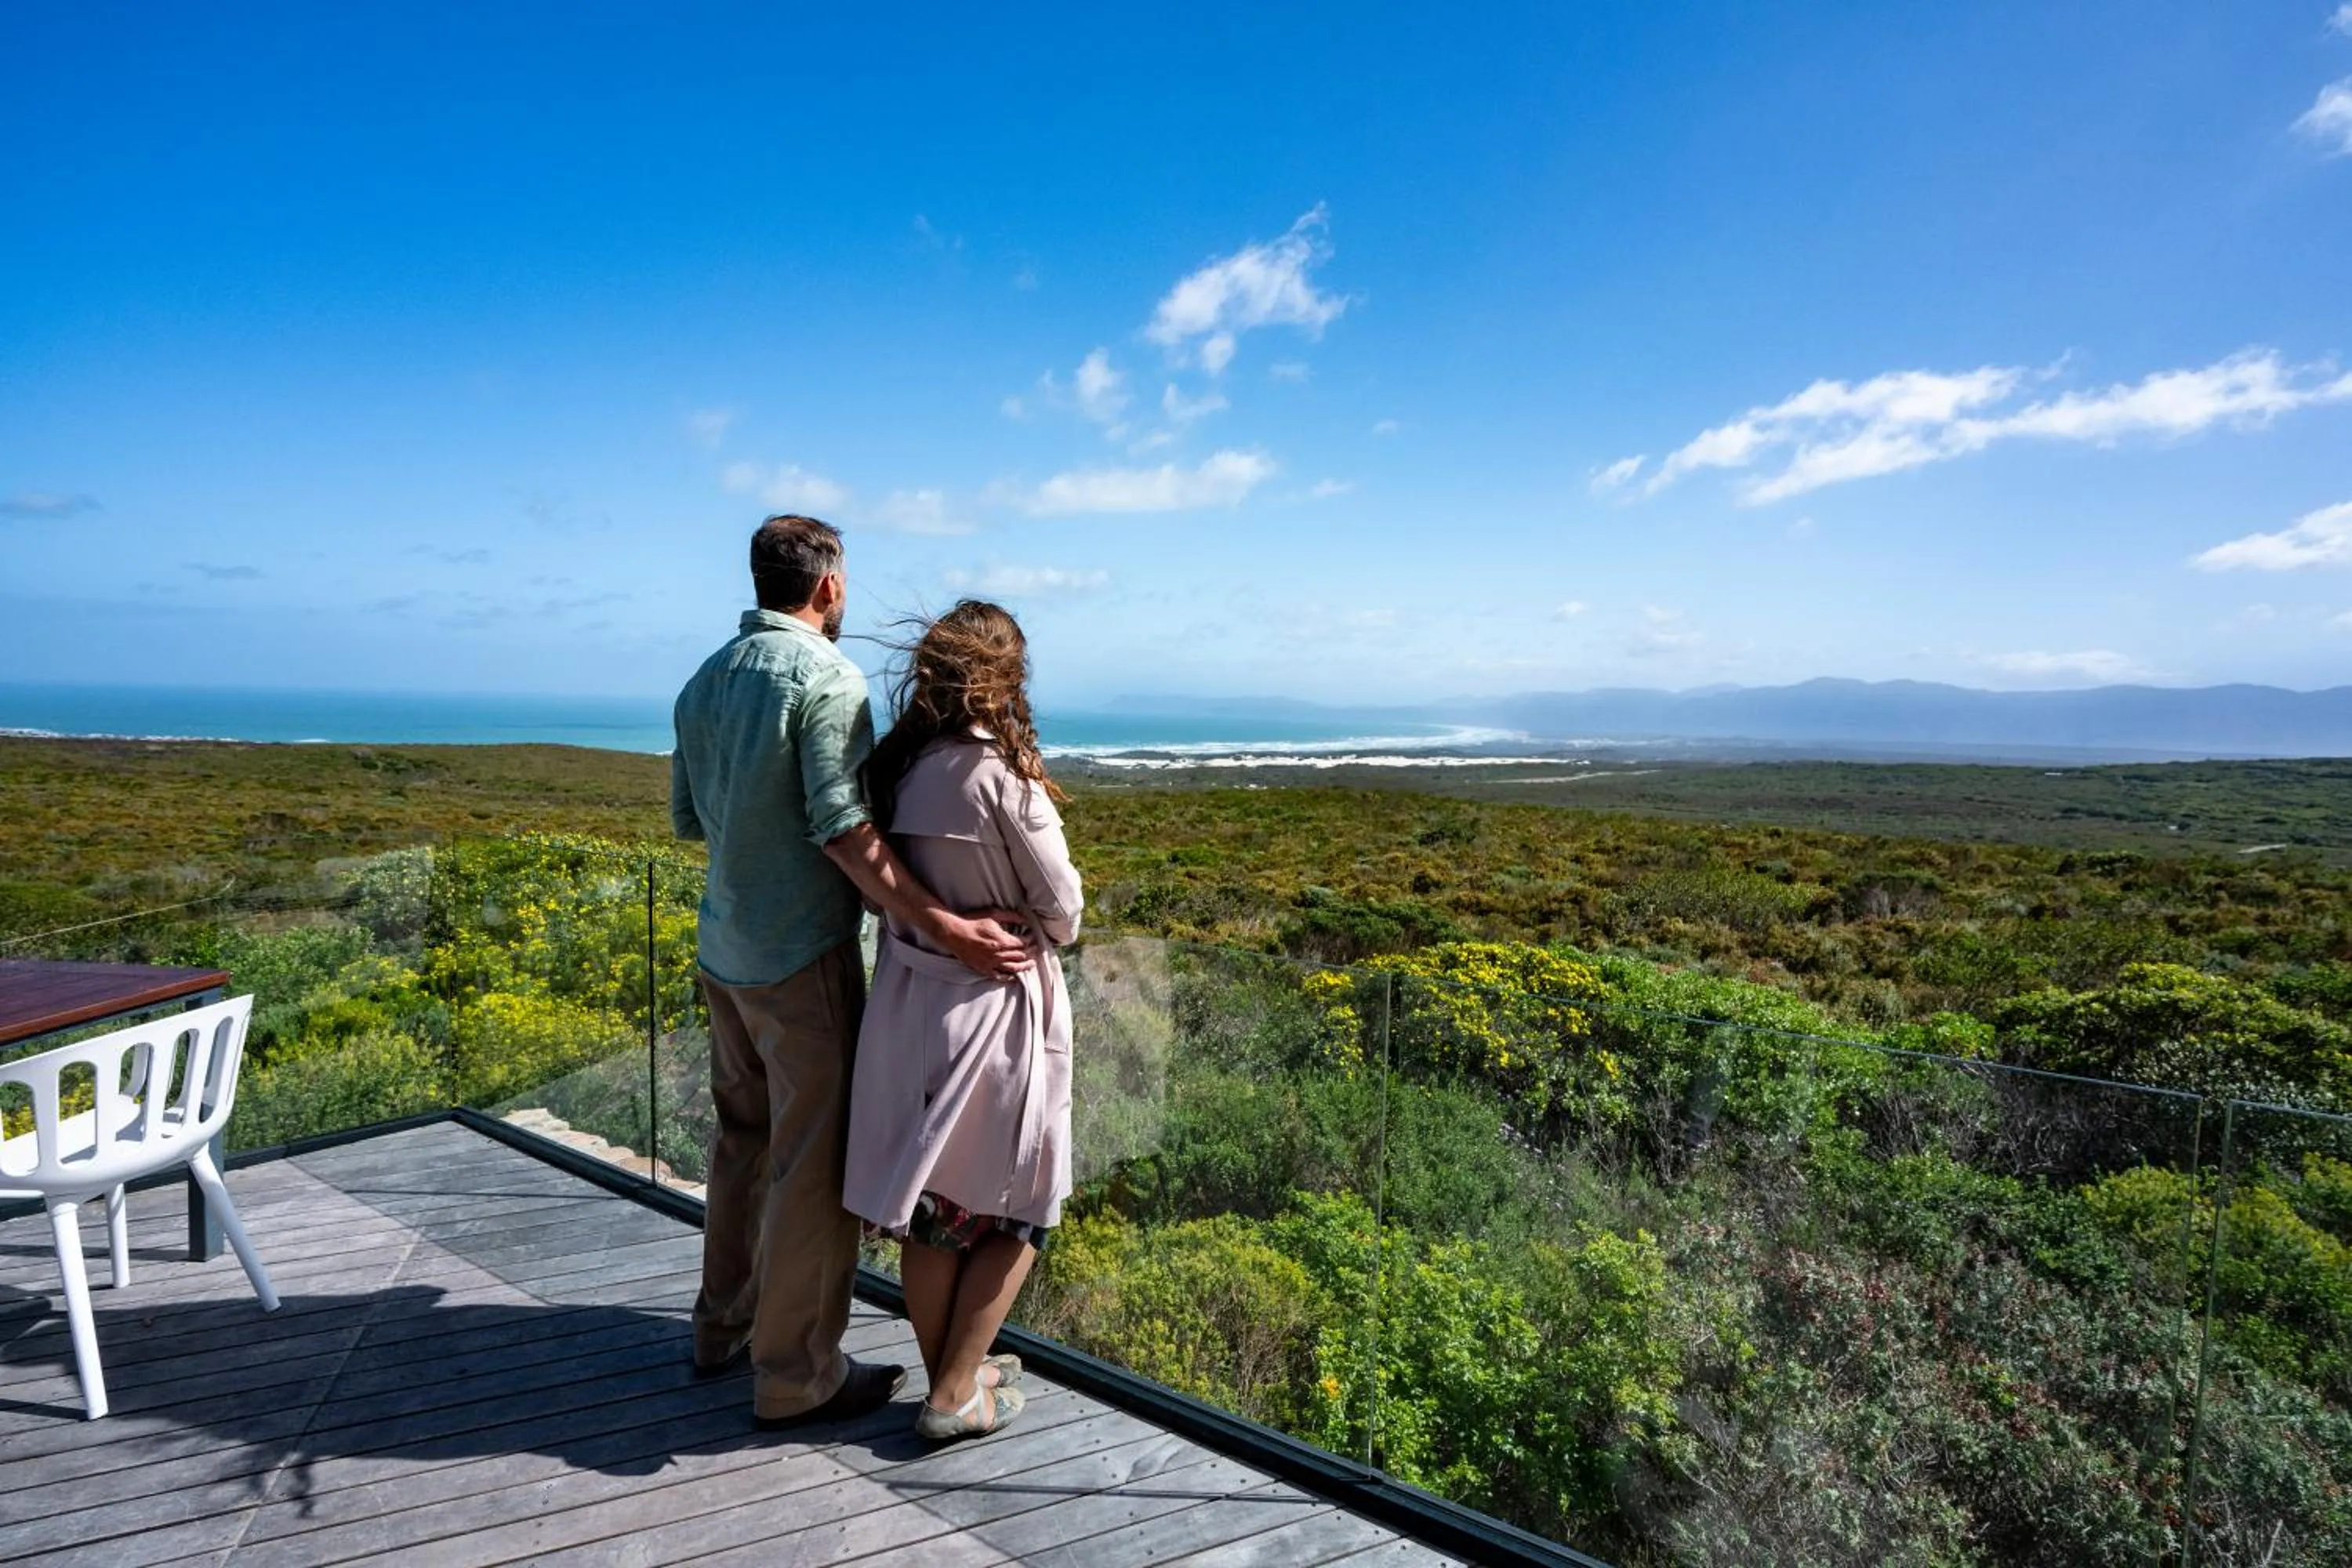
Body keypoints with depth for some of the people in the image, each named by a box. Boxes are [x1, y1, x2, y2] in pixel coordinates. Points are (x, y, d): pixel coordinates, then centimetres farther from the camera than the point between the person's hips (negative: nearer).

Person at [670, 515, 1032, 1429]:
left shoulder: (705, 680, 9)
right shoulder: (824, 676, -16)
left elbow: (687, 818, 15)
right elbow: (843, 828, -22)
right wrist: (941, 927, -23)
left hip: (724, 949, 9)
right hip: (802, 954, -8)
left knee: (744, 1137, 21)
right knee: (813, 1160, 1)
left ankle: (724, 1325, 35)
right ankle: (797, 1375, 12)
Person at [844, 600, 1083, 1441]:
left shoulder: (891, 765, -1)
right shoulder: (1005, 777, -18)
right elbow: (1063, 915, -11)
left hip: (906, 1002, 6)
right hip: (993, 1012, -6)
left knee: (929, 1212, 17)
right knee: (1014, 1212, 13)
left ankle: (954, 1373, 32)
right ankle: (956, 1397, 19)